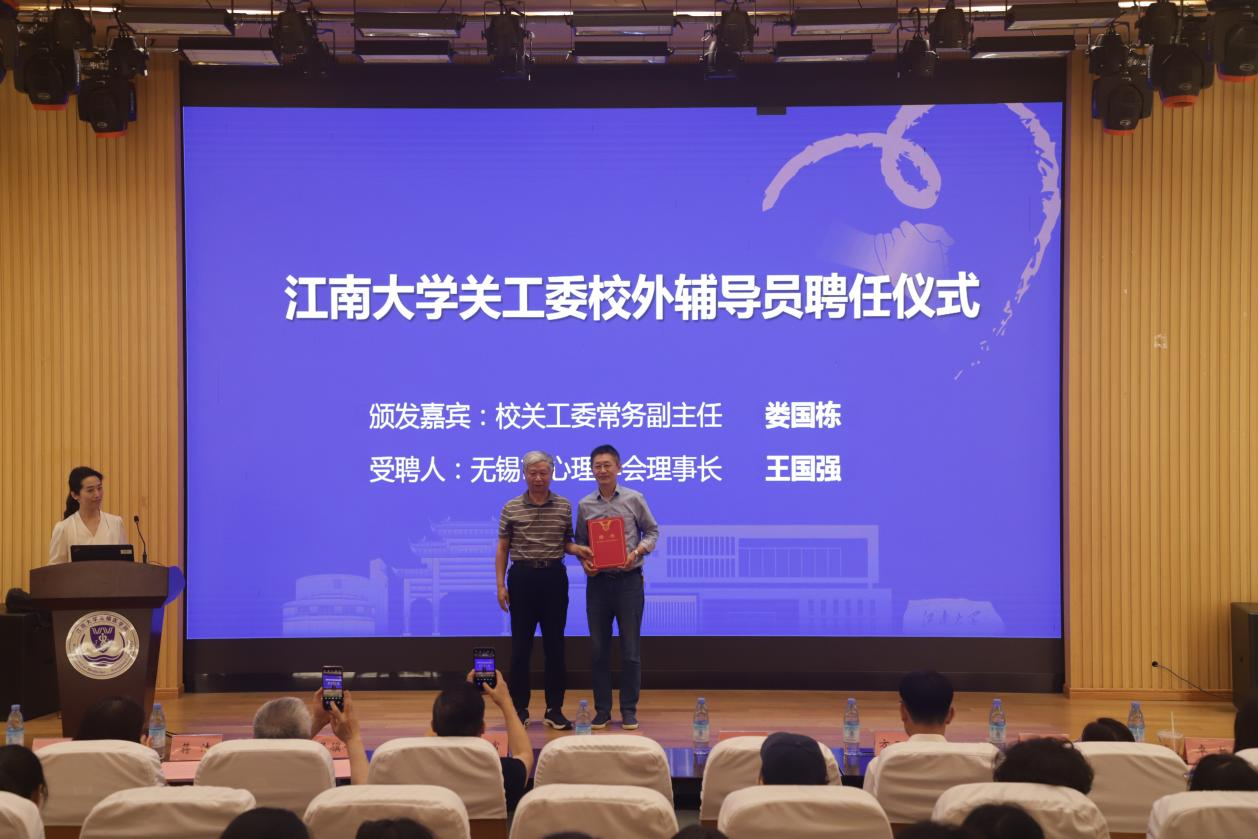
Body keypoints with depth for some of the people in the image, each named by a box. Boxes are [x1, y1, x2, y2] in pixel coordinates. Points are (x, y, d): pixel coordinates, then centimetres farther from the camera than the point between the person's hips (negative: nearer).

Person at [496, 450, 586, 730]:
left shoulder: (564, 507, 5)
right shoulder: (511, 508, 1)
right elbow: (502, 549, 5)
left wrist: (577, 549, -10)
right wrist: (500, 585, -1)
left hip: (554, 578, 1)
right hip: (522, 578, -1)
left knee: (555, 644, 4)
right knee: (520, 646, 2)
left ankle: (554, 709, 12)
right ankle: (519, 709, 11)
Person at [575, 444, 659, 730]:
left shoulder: (634, 499, -1)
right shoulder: (585, 505, 5)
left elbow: (652, 532, 5)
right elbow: (580, 542, 12)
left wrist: (637, 552, -13)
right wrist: (584, 560, -7)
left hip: (628, 580, -2)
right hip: (598, 581, 2)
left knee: (630, 650, 1)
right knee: (598, 649, 6)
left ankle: (629, 710, 11)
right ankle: (602, 710, 15)